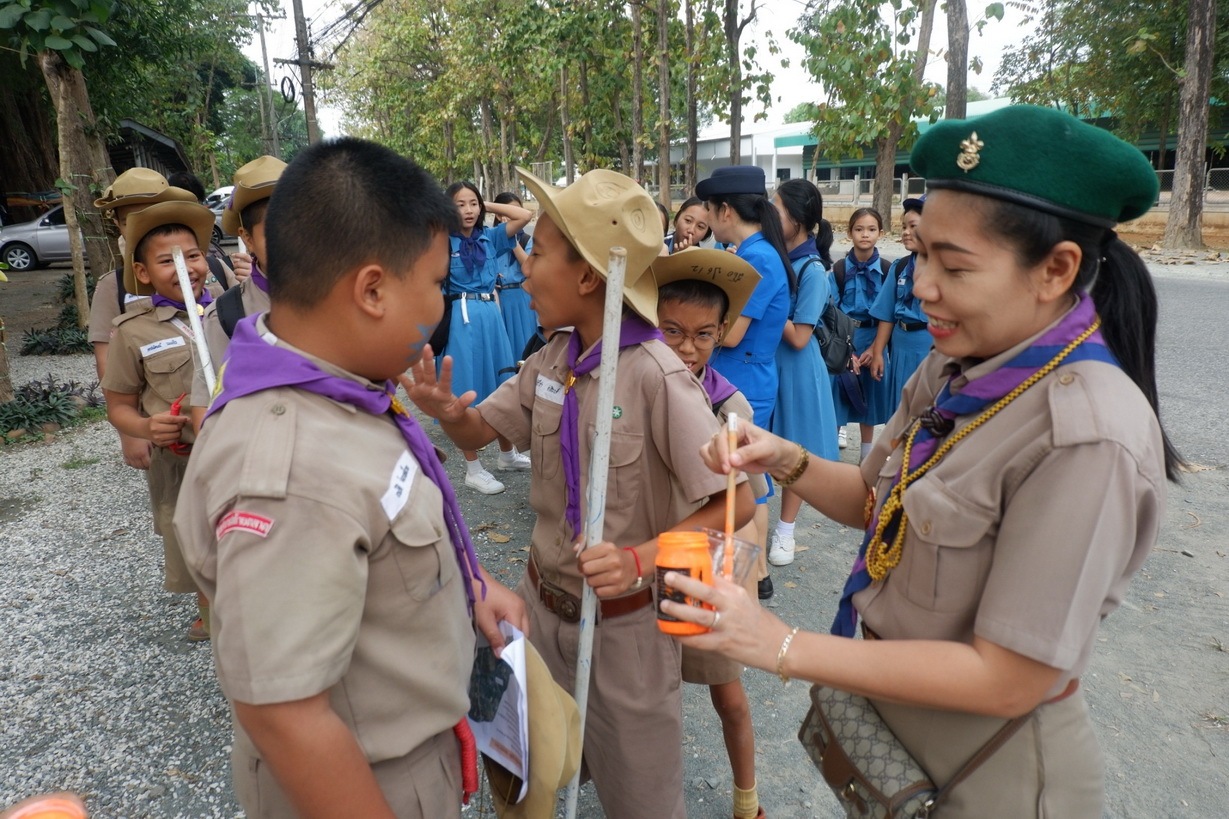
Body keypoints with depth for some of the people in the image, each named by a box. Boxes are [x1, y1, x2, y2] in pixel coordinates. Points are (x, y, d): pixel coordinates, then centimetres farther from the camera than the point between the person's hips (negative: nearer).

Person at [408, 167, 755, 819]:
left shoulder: (655, 377, -25)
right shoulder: (551, 360, -5)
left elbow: (735, 504, -22)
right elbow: (478, 431, 6)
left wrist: (640, 560, -35)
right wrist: (448, 412, -17)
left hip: (622, 624, -5)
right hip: (540, 604, 6)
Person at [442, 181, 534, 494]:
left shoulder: (490, 237, 6)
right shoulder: (444, 241, -2)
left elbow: (525, 216, 1)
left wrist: (488, 206, 4)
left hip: (491, 313, 4)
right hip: (462, 317, -4)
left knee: (502, 386, 13)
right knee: (468, 391, 1)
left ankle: (507, 454, 31)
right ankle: (474, 469, 11)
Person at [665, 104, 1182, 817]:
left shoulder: (1089, 435, -29)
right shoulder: (953, 367, -7)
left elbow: (1008, 680, -27)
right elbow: (874, 499, 3)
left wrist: (781, 647, -27)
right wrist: (787, 461, -16)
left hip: (991, 762, -6)